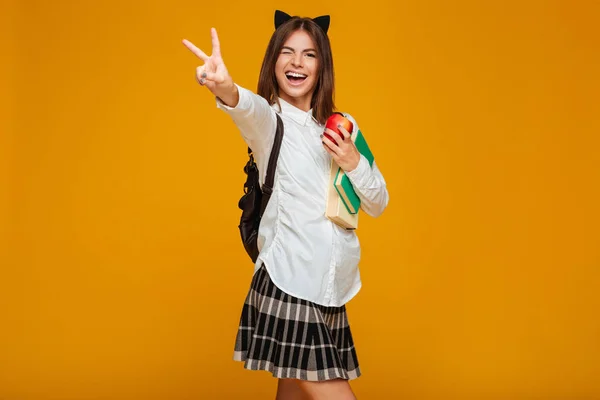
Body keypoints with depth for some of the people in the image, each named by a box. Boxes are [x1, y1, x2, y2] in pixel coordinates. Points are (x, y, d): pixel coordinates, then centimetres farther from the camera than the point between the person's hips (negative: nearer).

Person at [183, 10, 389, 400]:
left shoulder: (343, 126, 13)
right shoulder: (269, 119, -1)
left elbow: (378, 205, 13)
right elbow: (251, 109, -28)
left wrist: (353, 163, -7)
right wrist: (227, 89, -51)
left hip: (332, 287, 5)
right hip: (288, 285, -5)